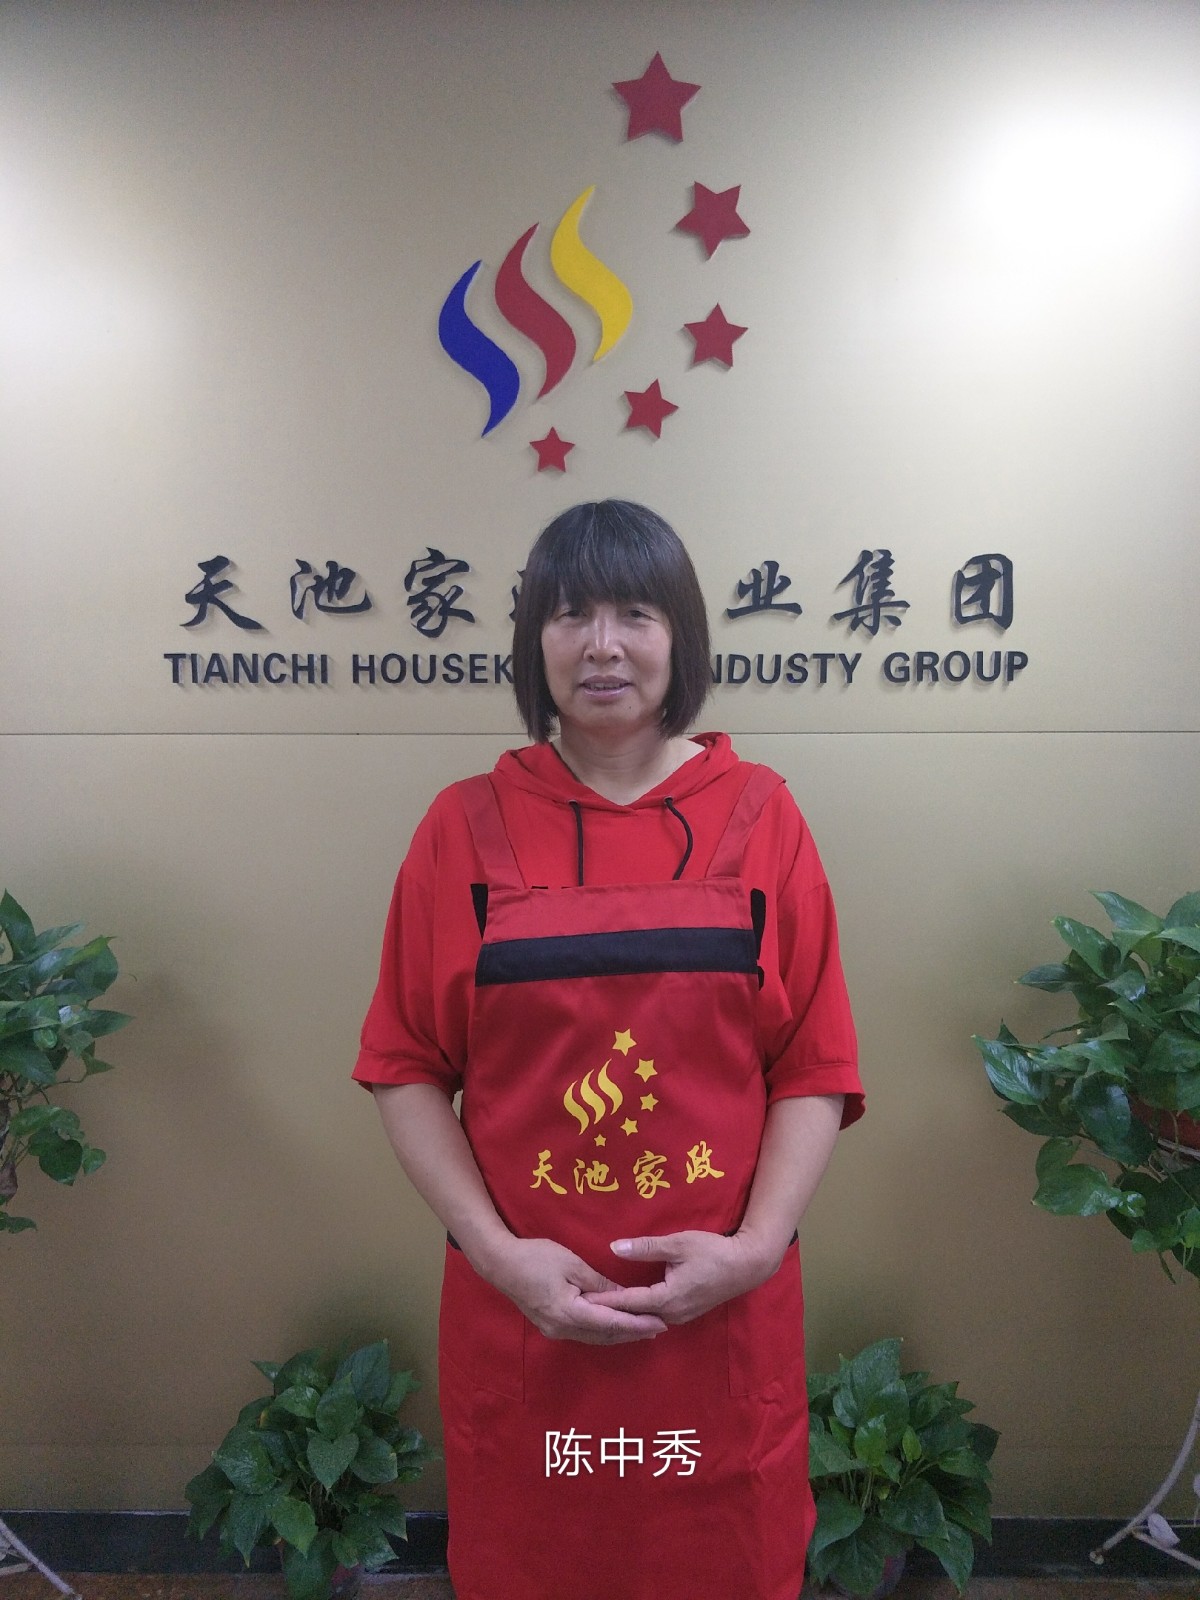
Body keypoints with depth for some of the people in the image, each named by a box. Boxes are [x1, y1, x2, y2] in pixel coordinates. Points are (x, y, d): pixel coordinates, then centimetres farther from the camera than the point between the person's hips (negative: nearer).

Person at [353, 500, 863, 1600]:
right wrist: (497, 1250, -9)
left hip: (723, 1309, 0)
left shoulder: (760, 817, -3)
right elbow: (408, 1067, -1)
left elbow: (815, 1070, -2)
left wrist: (754, 1246, -12)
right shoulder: (466, 827, -3)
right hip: (517, 1306, 0)